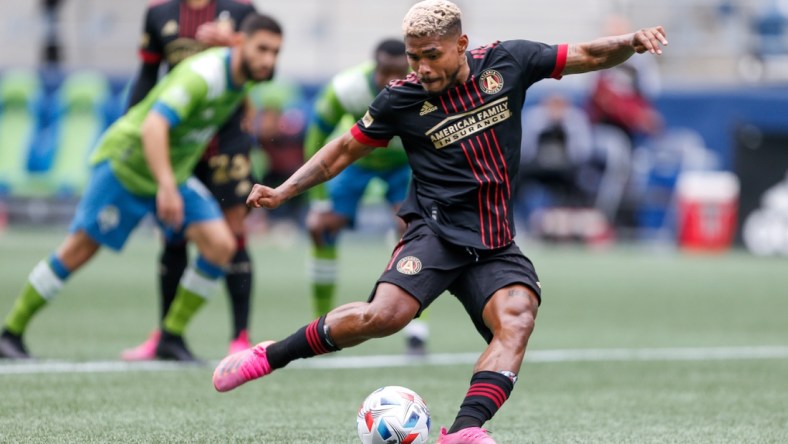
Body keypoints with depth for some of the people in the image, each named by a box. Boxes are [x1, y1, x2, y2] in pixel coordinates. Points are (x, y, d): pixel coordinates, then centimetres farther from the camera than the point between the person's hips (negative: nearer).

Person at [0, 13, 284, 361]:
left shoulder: (245, 75, -4)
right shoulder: (203, 75, -30)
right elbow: (154, 126, -41)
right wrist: (166, 186, -52)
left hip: (173, 174, 7)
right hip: (125, 162, -7)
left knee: (221, 245, -11)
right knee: (78, 251, -4)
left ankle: (171, 338, -2)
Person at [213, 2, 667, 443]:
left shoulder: (506, 62, 0)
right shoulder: (403, 98, -3)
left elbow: (588, 56, 7)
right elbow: (345, 149, 9)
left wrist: (632, 42, -12)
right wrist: (283, 191, 2)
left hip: (496, 246, 3)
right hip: (437, 232, -3)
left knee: (516, 320, -26)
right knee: (385, 315, -26)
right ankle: (270, 355, -8)